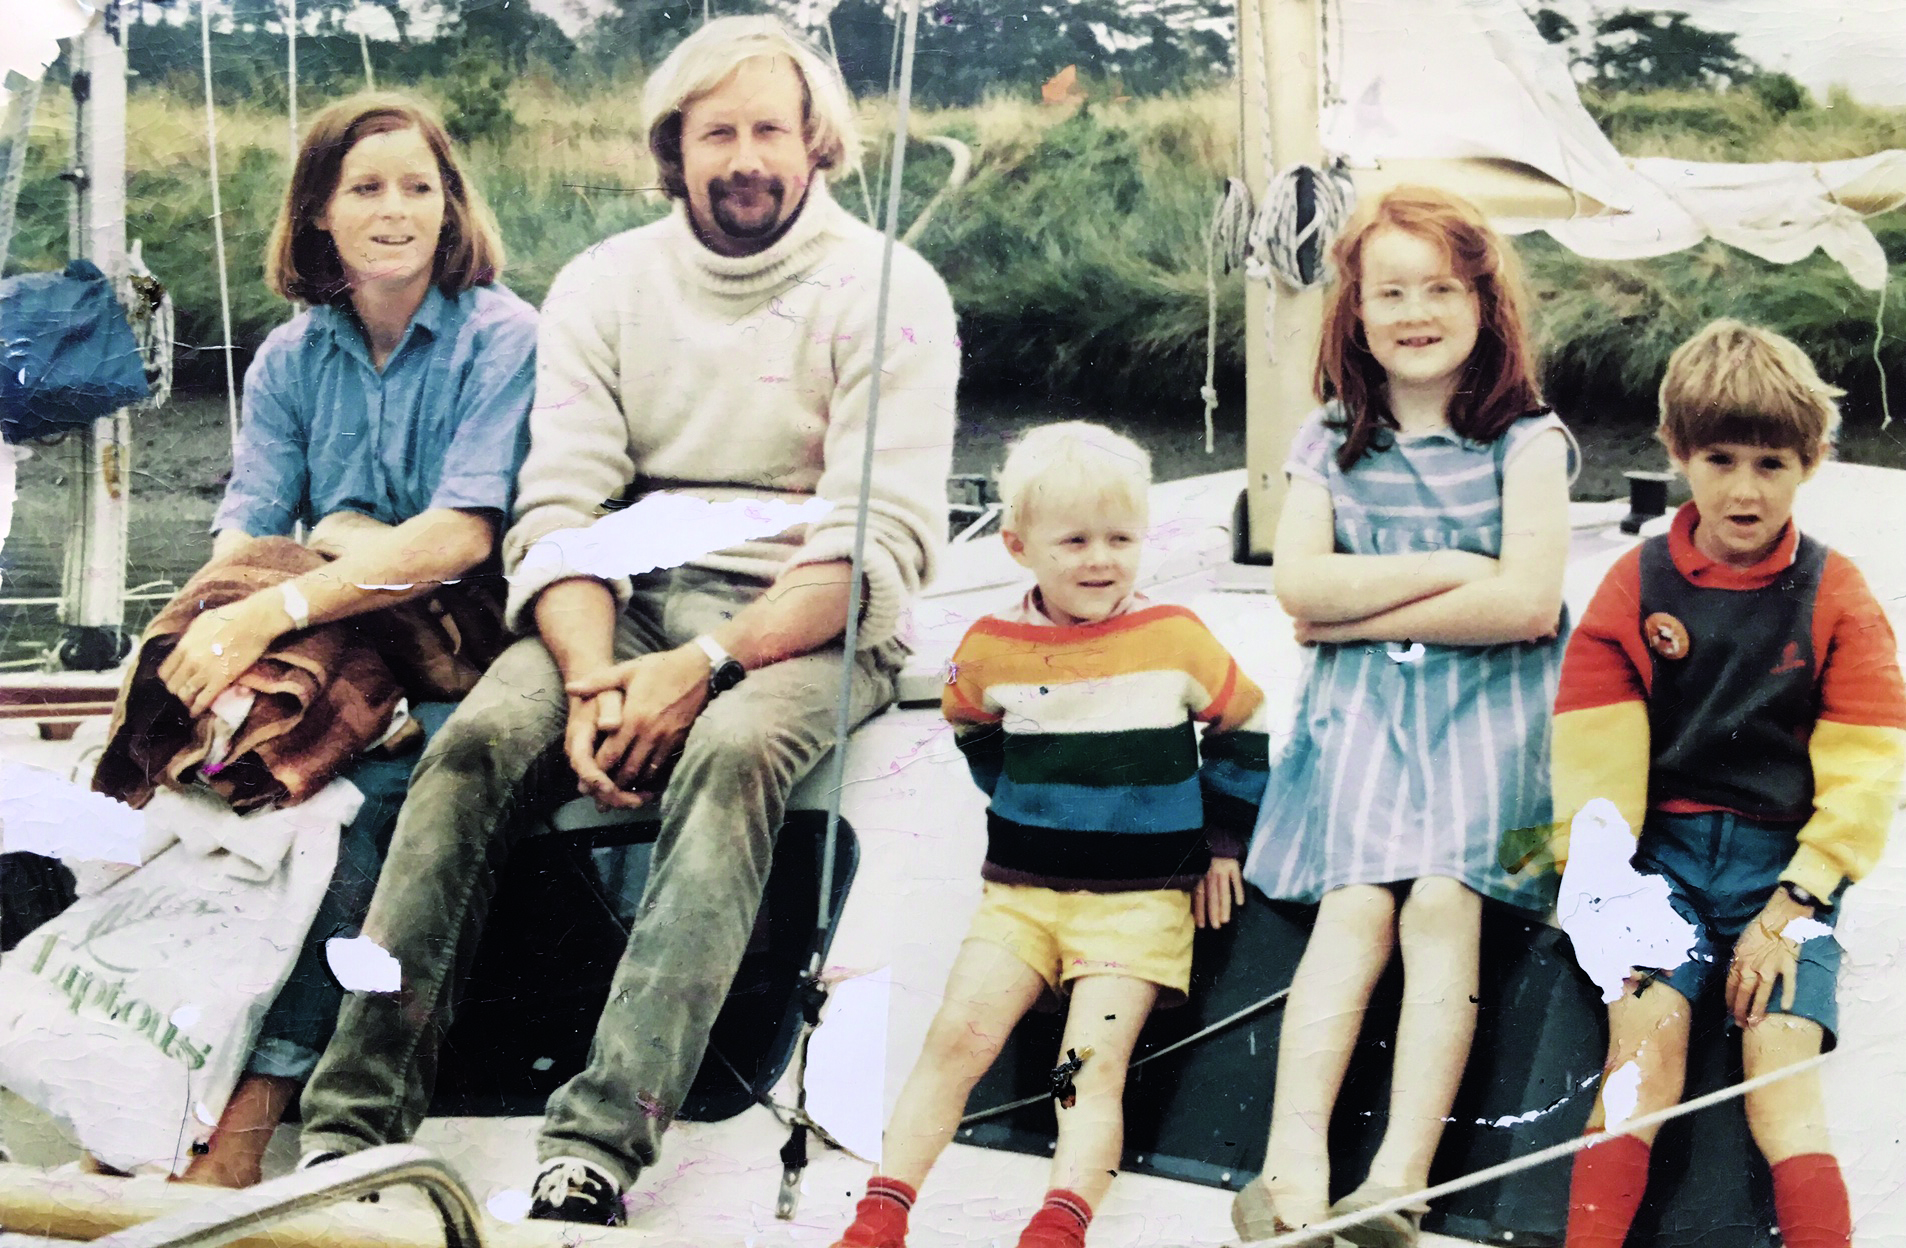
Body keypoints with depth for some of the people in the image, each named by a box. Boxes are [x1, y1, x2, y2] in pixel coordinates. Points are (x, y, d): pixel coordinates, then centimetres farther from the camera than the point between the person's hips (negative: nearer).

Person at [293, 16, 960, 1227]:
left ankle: (598, 1149, -44)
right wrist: (593, 678, -18)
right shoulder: (604, 285, 9)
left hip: (808, 622, -3)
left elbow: (883, 544, -11)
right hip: (632, 598, 3)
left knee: (733, 752, -36)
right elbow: (558, 510, 1)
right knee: (481, 737, -25)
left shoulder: (885, 292, -3)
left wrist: (703, 666, -22)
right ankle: (352, 1125, -27)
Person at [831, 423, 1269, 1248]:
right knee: (959, 1034, -14)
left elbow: (1244, 734, 10)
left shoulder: (1177, 640, -3)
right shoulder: (989, 650, 0)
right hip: (1021, 888, 2)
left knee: (1095, 1063, -17)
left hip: (1140, 899, -2)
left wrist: (1223, 841, 10)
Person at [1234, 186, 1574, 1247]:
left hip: (1487, 708, -1)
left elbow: (1528, 603, -8)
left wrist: (1361, 610, -5)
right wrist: (1453, 568, -7)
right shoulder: (1331, 445, 14)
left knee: (1441, 904, -22)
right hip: (1361, 707, 2)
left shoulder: (1527, 441, 5)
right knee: (1354, 906, -19)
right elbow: (1300, 585, -1)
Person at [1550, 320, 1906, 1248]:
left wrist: (1789, 909, -9)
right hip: (1661, 850, 0)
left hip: (1786, 859, 0)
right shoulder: (1636, 586, 7)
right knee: (1646, 1032, -21)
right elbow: (1594, 755, 1)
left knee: (1781, 1063, -18)